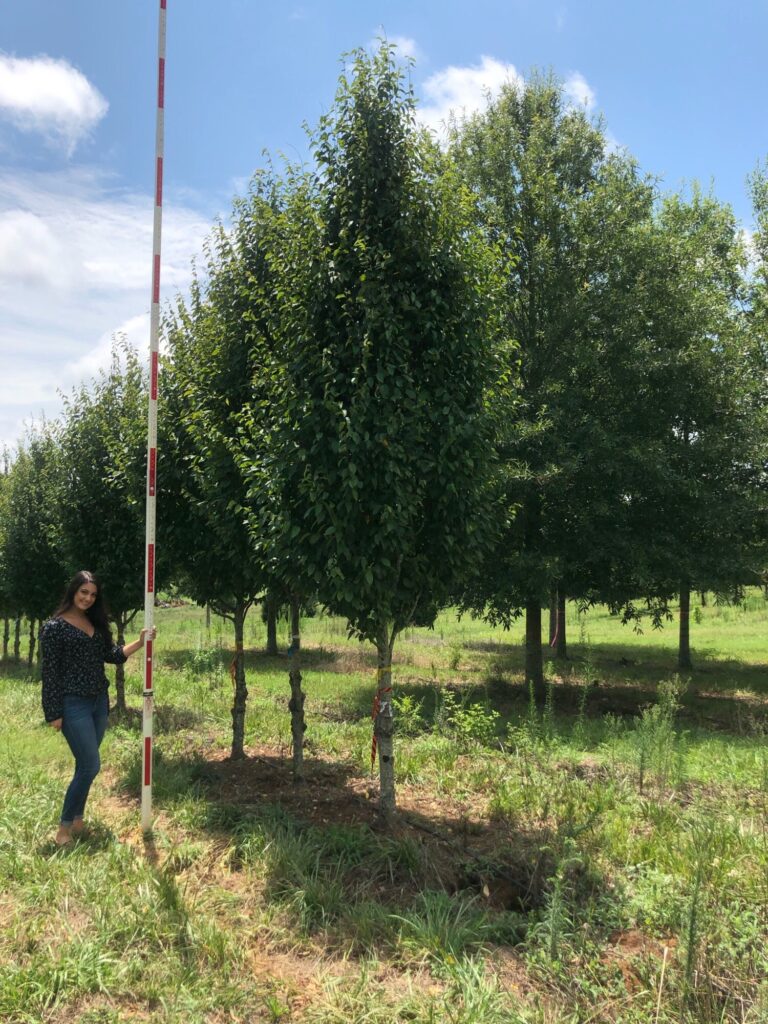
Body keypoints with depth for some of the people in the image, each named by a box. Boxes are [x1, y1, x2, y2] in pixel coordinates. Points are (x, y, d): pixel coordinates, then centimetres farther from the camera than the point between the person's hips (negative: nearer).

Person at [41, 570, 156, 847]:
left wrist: (140, 642, -4)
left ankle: (77, 820, 24)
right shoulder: (54, 627, -11)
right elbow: (50, 672, -11)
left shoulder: (96, 623, 10)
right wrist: (53, 713, -12)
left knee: (85, 765, 13)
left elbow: (113, 655, 11)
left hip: (99, 701, 7)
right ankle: (64, 826, 7)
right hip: (73, 704, -7)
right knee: (90, 766, -7)